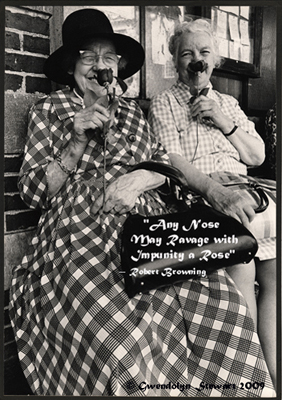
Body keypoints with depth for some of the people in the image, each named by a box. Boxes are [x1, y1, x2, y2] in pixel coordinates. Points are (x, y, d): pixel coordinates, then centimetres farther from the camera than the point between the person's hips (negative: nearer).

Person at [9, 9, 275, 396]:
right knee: (121, 344, -29)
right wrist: (77, 142, -8)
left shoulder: (132, 112, 21)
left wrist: (138, 181, -8)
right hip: (81, 236, -3)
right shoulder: (49, 110, 10)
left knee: (222, 304, -19)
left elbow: (164, 163, 14)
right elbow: (32, 192, 3)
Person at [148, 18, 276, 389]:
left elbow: (257, 156, 20)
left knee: (272, 269, -17)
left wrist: (225, 123, 4)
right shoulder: (164, 103, 10)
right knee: (240, 267, -29)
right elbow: (170, 160, -6)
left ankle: (271, 376, -6)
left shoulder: (228, 103, 26)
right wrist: (214, 190, -23)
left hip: (242, 192, 5)